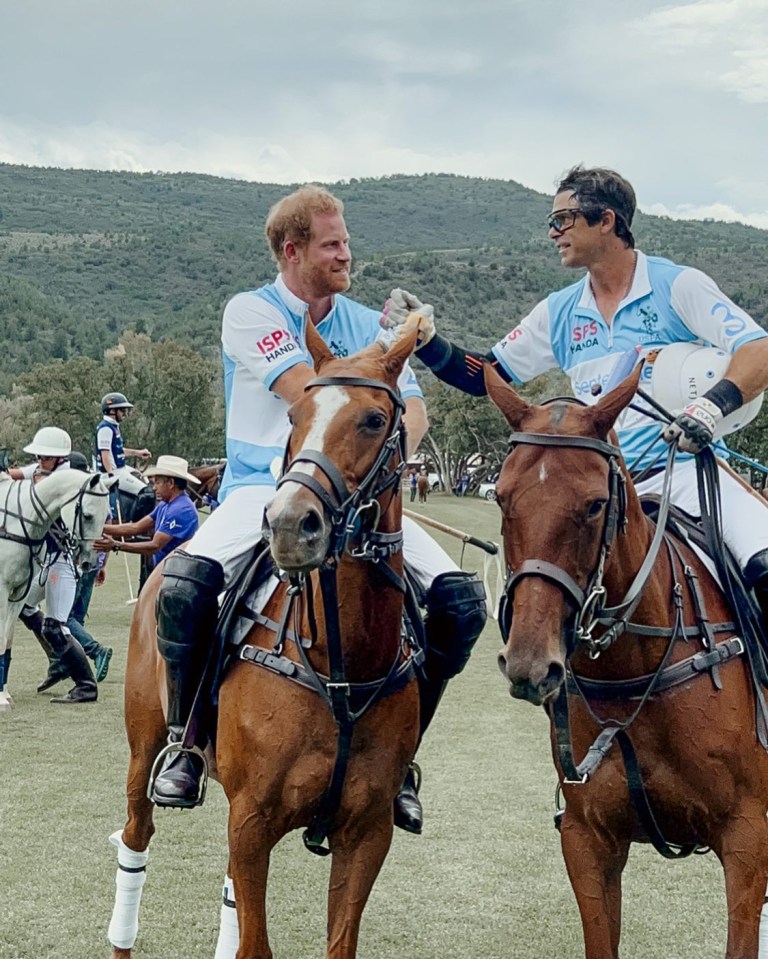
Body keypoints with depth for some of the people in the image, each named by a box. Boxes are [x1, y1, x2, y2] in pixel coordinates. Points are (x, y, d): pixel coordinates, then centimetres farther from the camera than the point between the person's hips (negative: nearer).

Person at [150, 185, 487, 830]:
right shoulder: (251, 313, 0)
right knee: (183, 585, -33)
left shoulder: (368, 324, 14)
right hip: (263, 488, -4)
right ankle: (186, 738, -6)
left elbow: (413, 411, 6)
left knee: (462, 600, -17)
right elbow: (311, 392, -14)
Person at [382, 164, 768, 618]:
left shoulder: (679, 286, 0)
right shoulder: (560, 313, 13)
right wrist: (424, 337, 3)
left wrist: (713, 404, -29)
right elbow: (484, 376, 19)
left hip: (687, 467, -4)